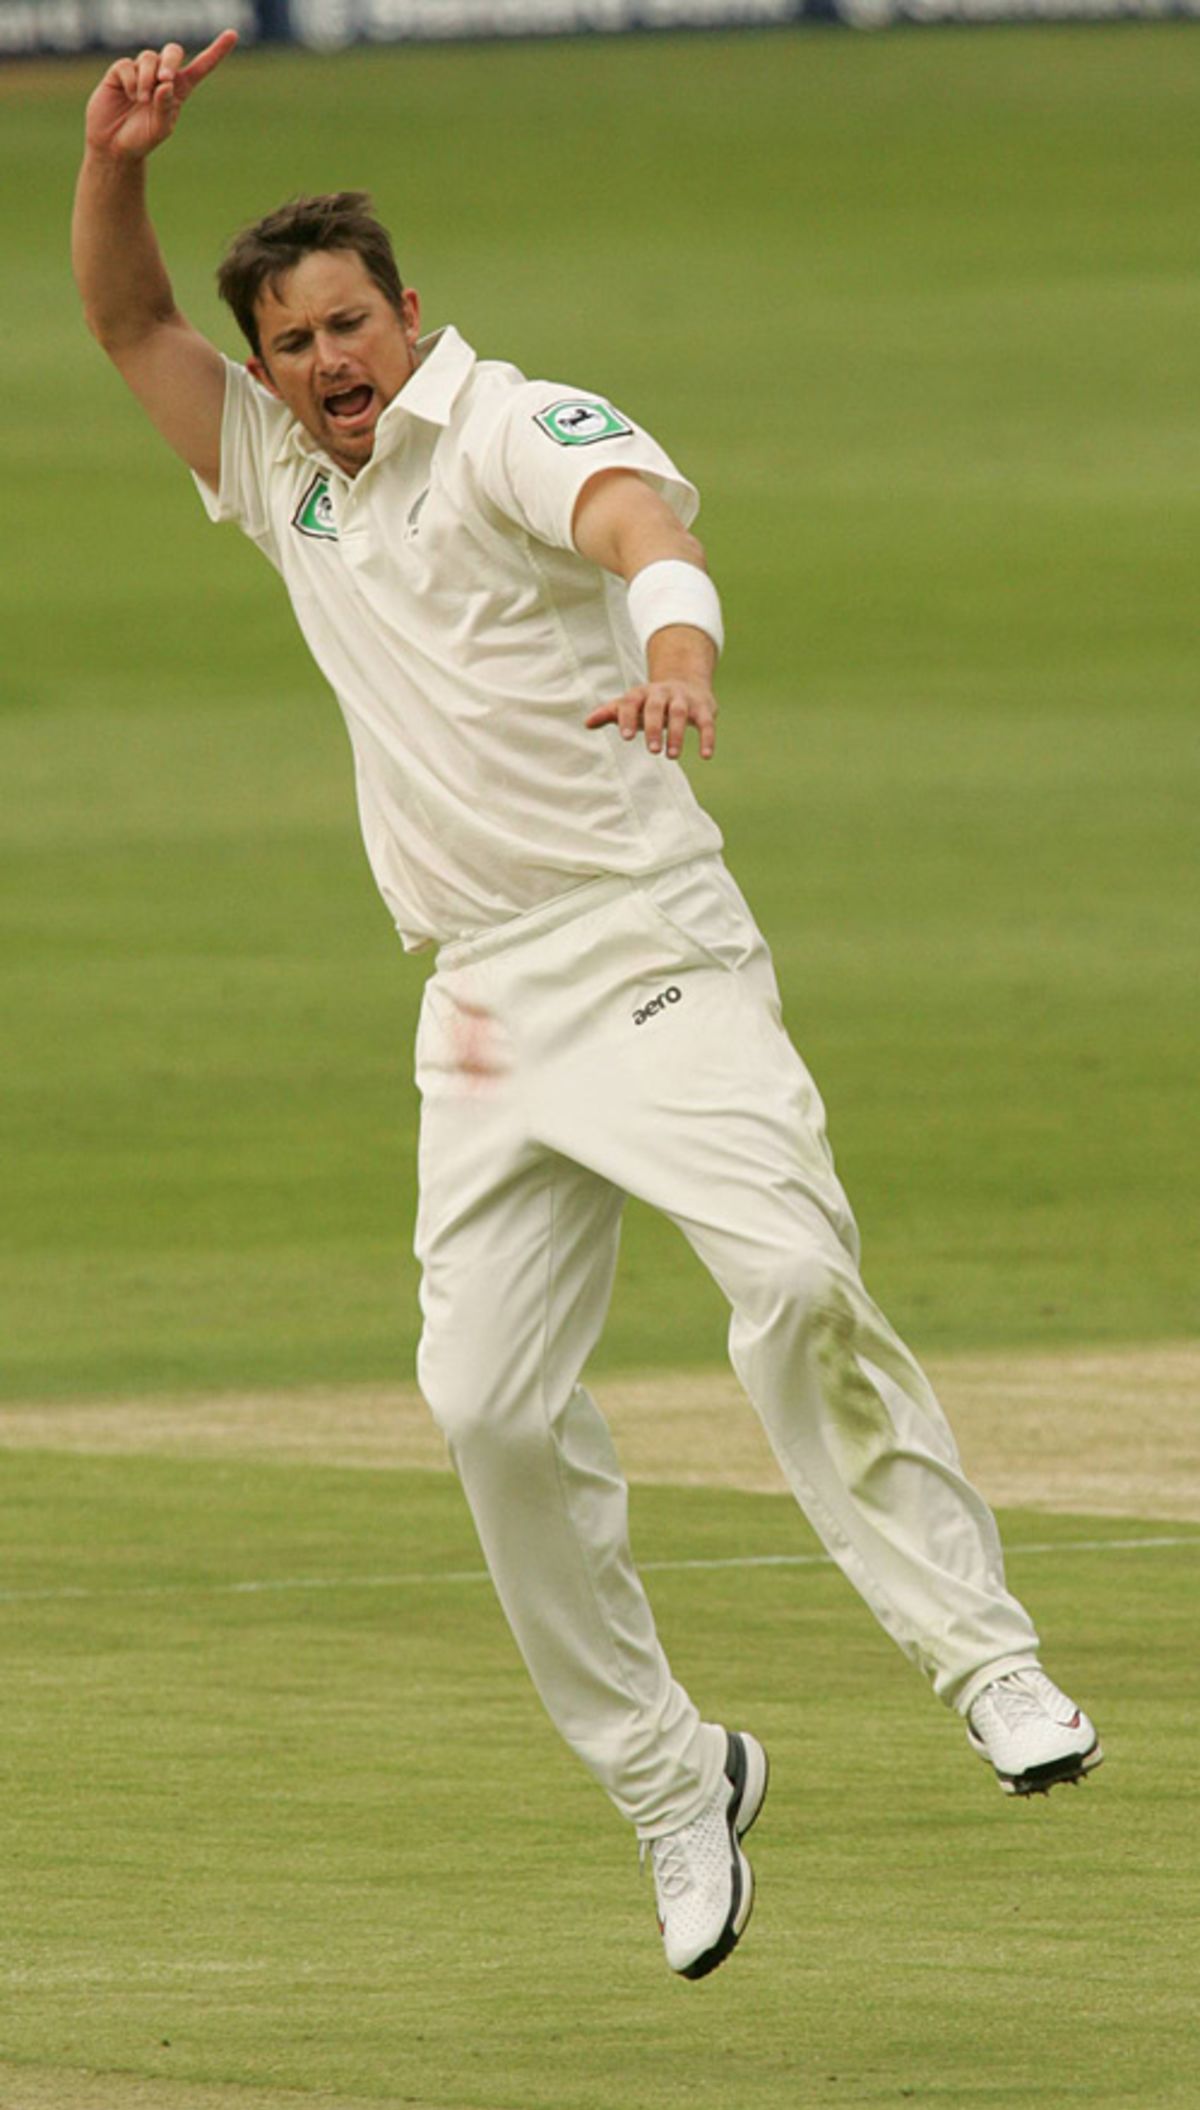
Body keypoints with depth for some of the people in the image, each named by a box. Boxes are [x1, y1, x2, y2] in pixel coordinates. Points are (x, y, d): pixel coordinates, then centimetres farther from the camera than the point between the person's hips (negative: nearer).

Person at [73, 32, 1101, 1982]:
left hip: (651, 957, -6)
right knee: (490, 1399, -4)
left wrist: (673, 621, -52)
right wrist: (118, 156, -4)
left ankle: (983, 1654, -23)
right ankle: (667, 1778, 6)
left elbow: (634, 507, -27)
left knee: (796, 1275, -26)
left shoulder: (508, 431, -6)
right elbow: (127, 322, 18)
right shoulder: (283, 472, 15)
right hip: (485, 1001, 6)